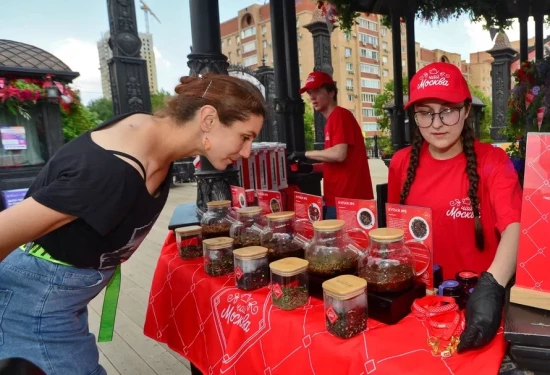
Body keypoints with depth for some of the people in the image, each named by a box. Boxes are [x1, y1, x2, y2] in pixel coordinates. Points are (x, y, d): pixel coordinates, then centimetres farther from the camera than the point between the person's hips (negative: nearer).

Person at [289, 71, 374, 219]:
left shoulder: (340, 115, -10)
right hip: (338, 199, 9)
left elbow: (339, 154, -22)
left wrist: (305, 154, -11)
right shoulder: (331, 120, 16)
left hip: (348, 199, -9)